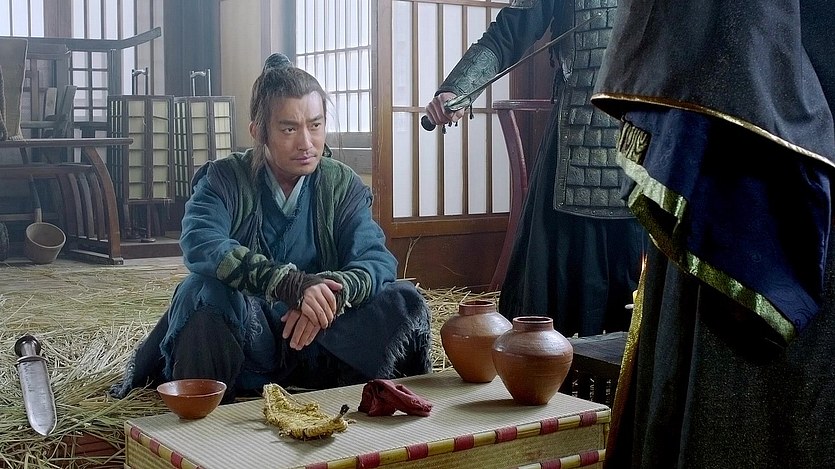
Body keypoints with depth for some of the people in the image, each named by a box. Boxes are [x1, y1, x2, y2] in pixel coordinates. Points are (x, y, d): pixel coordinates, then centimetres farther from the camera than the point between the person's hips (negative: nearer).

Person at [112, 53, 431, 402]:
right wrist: (292, 285, -40)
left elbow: (377, 260, -12)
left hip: (316, 341, 2)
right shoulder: (225, 180, -6)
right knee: (206, 292, -32)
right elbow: (199, 243, -27)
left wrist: (330, 293, -35)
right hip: (246, 339, -2)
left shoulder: (343, 185, 1)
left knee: (404, 302, -19)